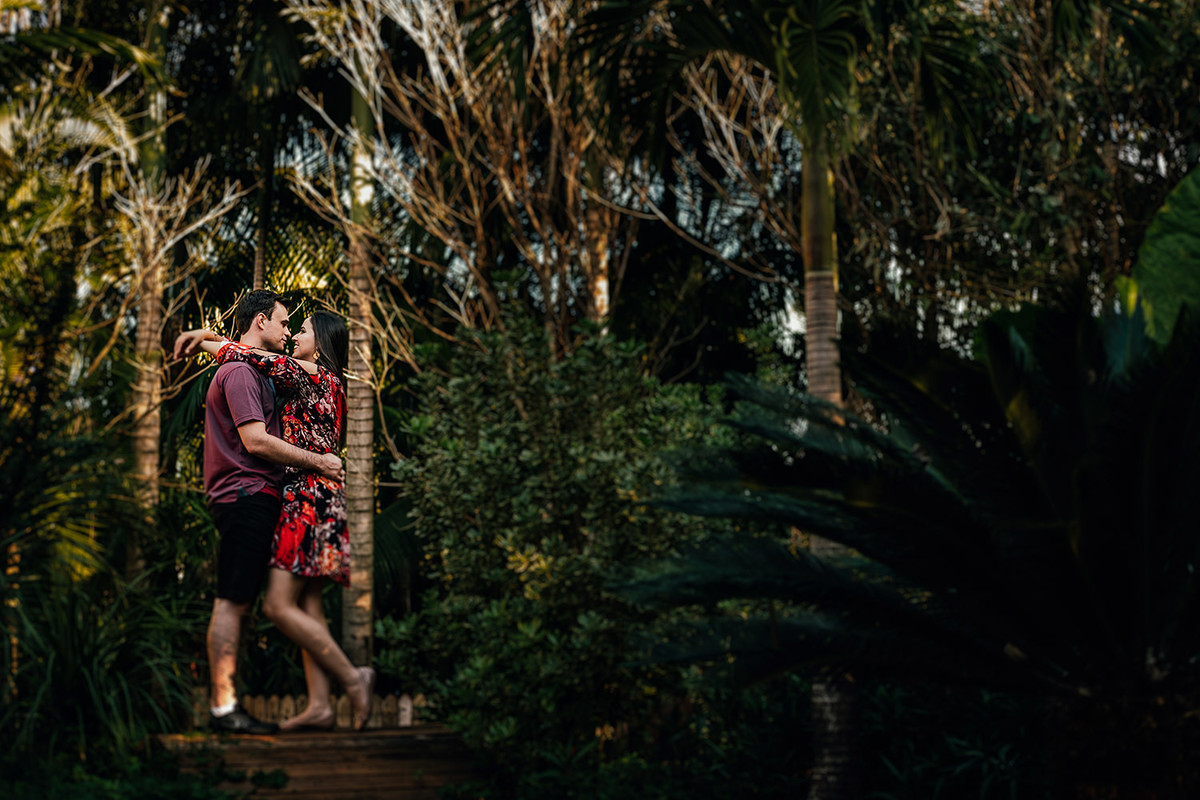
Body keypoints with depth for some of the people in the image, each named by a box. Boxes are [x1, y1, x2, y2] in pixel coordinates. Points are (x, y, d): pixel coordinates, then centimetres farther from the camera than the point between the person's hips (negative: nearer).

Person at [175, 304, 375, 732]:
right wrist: (206, 334, 21)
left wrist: (205, 342, 3)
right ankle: (320, 705, 1)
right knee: (306, 604, 5)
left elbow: (258, 358, -13)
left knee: (279, 605, -12)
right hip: (315, 500, 10)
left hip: (307, 499, -10)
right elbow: (263, 357, 26)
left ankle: (351, 676, -10)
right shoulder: (324, 383, 20)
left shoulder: (311, 374, -7)